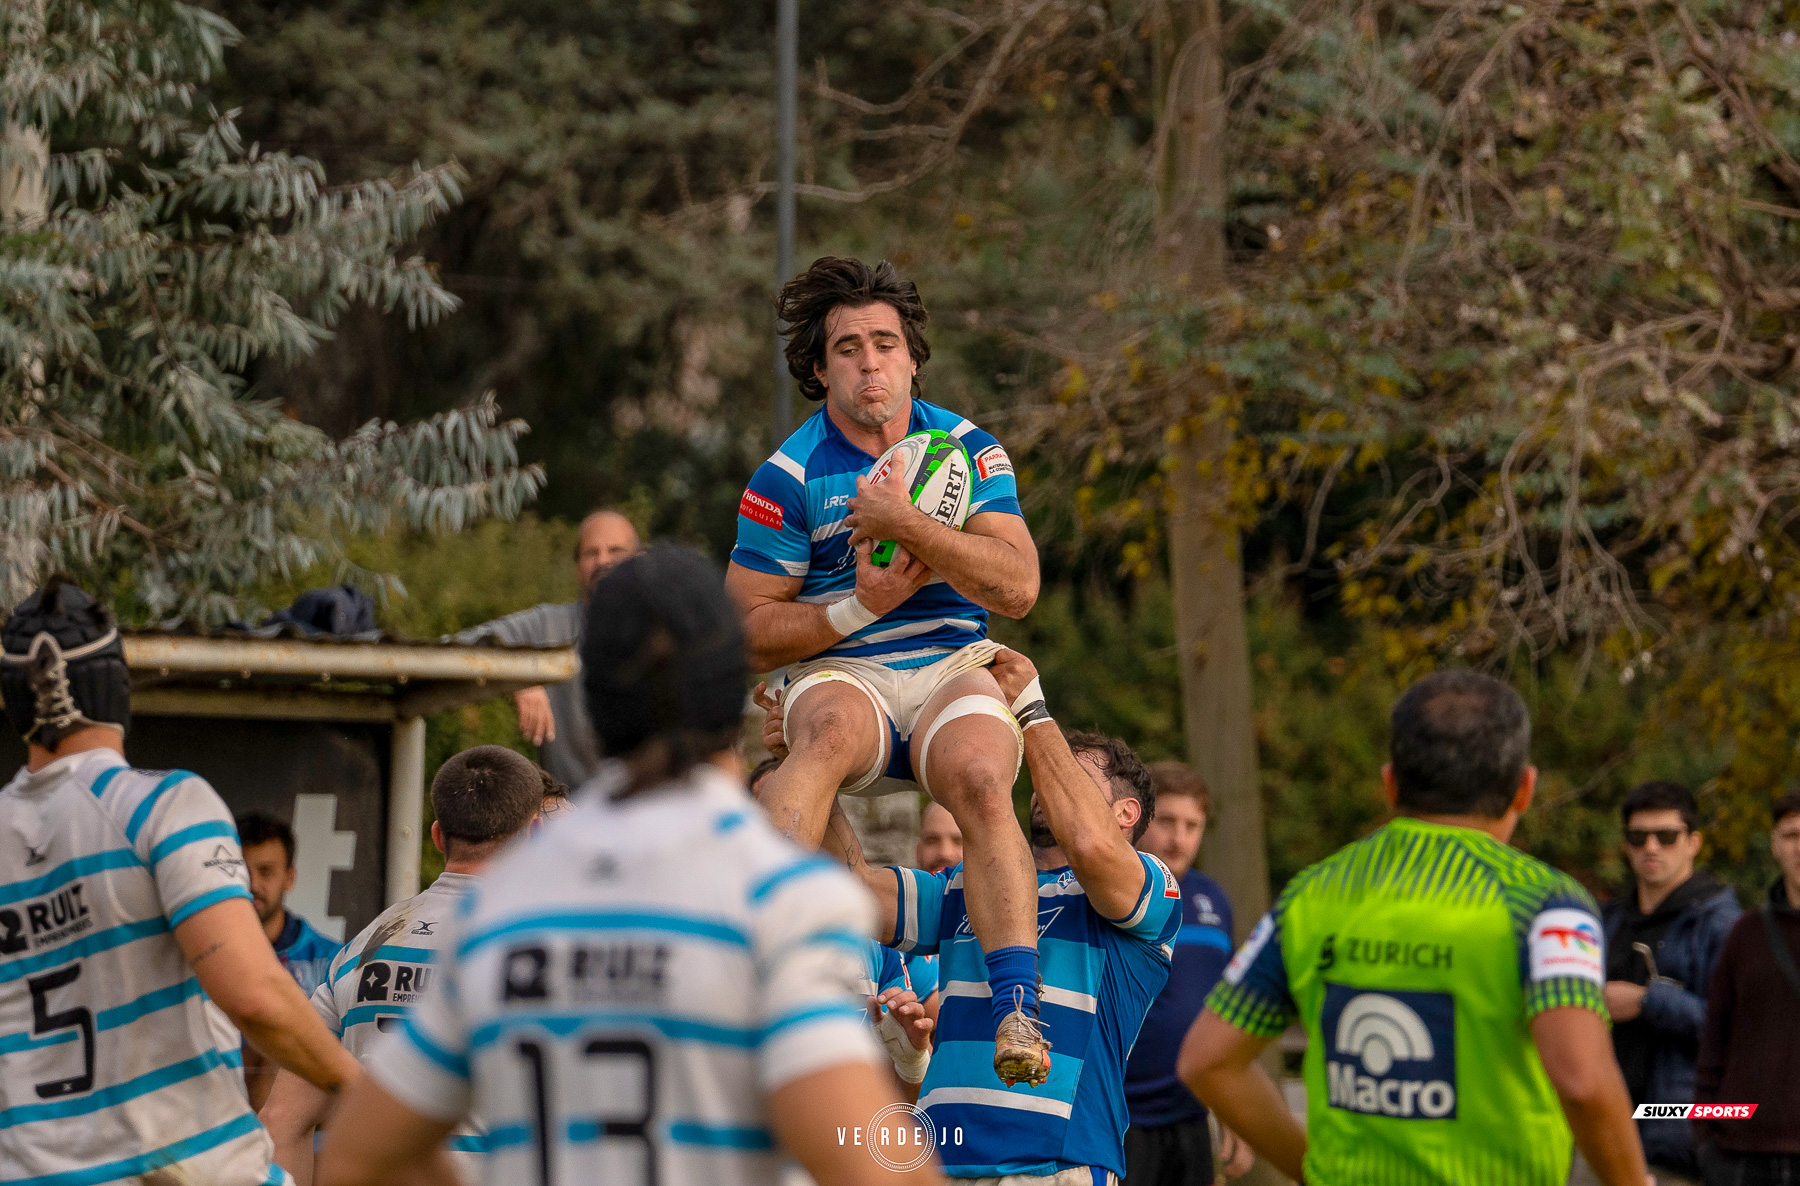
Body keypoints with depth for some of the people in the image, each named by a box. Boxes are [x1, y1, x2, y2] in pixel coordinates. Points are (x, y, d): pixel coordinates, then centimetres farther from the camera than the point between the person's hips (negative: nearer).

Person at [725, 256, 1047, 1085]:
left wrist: (906, 522, -17)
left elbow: (1018, 588, -7)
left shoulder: (969, 450, 5)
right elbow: (748, 632, 0)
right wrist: (860, 606, -13)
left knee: (983, 782, -32)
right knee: (830, 734, -39)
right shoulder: (788, 477, -1)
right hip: (838, 674, -1)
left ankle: (1017, 1013, -37)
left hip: (952, 669, 1)